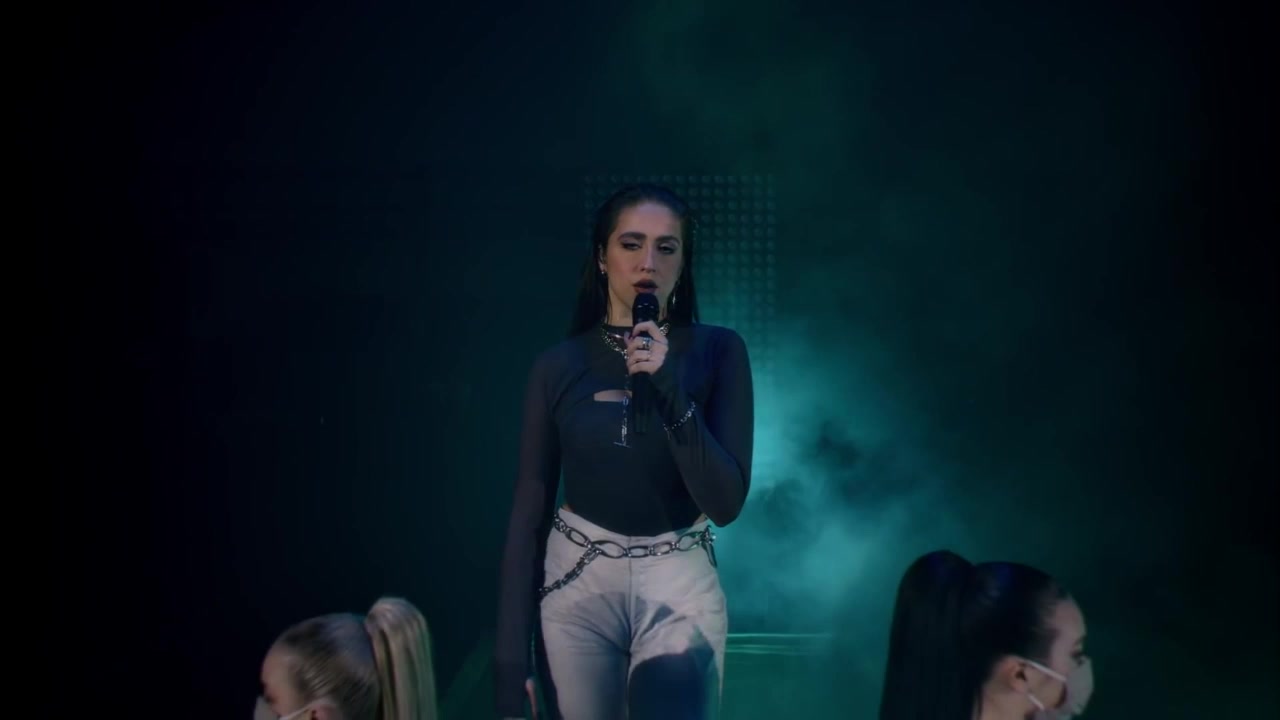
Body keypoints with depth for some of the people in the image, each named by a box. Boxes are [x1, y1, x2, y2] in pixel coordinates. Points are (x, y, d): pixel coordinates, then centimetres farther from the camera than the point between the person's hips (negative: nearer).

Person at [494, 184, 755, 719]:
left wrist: (671, 391, -22)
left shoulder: (717, 351, -5)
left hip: (679, 587, -1)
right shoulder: (560, 365, -2)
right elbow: (529, 513, 1)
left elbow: (726, 503, -11)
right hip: (577, 584, 1)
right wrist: (511, 653, -3)